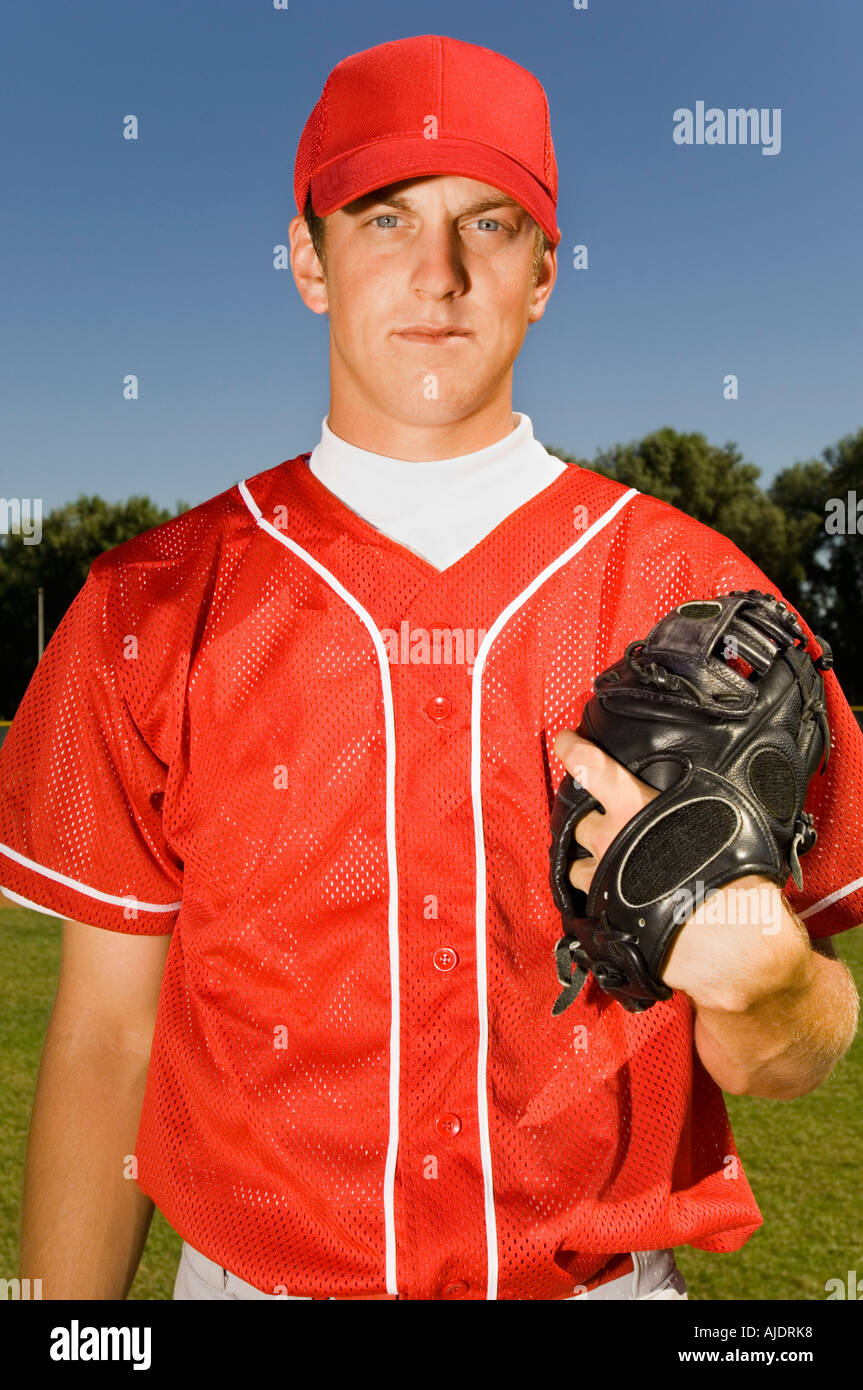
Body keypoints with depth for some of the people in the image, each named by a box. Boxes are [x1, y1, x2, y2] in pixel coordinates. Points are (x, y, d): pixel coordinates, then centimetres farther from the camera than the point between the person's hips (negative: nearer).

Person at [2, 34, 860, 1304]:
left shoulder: (698, 595, -9)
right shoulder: (153, 607, -7)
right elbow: (105, 1039, -4)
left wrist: (753, 984, -26)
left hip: (612, 1273, 1)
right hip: (248, 1272, 1)